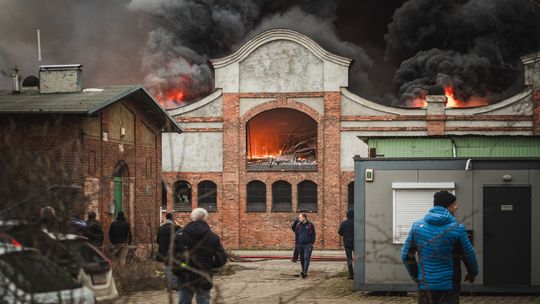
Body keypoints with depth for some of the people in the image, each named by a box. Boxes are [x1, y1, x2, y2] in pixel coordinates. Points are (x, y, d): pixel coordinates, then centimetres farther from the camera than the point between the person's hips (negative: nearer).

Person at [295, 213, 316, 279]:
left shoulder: (310, 225, -1)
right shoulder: (298, 225, 9)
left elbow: (313, 234, 1)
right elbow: (297, 234, 15)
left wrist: (312, 243, -5)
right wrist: (297, 243, 8)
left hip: (308, 244, -4)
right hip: (300, 245, 4)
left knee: (306, 258, -12)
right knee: (302, 259, 8)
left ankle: (304, 272, -20)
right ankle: (304, 273, 17)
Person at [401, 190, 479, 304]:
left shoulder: (417, 226, 1)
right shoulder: (457, 229, -9)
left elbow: (406, 255, 6)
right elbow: (469, 255, 0)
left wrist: (415, 275, 21)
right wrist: (472, 273, 20)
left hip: (425, 285, 3)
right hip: (449, 286, -3)